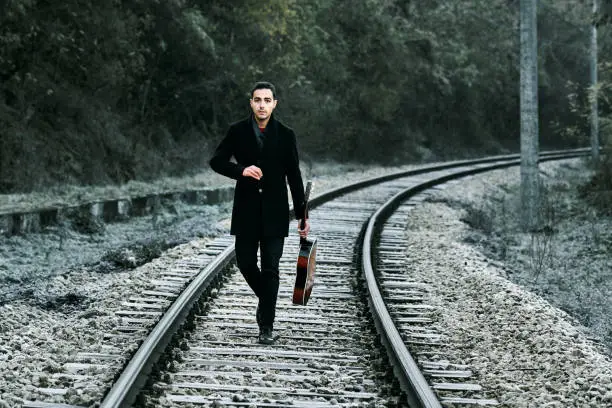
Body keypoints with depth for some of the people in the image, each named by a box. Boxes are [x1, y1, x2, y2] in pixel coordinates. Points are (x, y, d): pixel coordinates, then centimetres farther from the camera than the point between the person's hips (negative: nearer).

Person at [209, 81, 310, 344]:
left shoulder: (285, 135, 0)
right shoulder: (237, 131, 1)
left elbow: (294, 176, 3)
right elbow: (216, 161, -1)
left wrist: (302, 215, 3)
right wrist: (241, 170, -20)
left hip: (274, 211, -1)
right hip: (246, 210, 1)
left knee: (270, 269, -4)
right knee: (245, 262, 5)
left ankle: (267, 327, 1)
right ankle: (266, 299, 34)